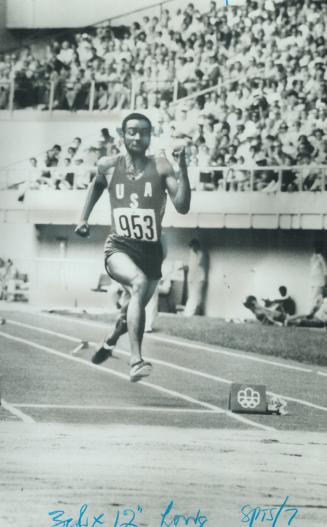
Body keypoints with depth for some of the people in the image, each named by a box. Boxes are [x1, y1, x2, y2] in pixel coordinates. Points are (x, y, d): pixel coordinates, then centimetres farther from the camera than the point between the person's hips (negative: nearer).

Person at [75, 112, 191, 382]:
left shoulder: (161, 167, -6)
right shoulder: (108, 166, 0)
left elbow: (183, 207, -16)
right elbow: (96, 185, 24)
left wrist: (183, 168, -24)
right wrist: (84, 218, 20)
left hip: (151, 252, 2)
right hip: (119, 248, -2)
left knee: (134, 309, 17)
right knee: (139, 282, -33)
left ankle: (111, 340, 55)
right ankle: (136, 361, -39)